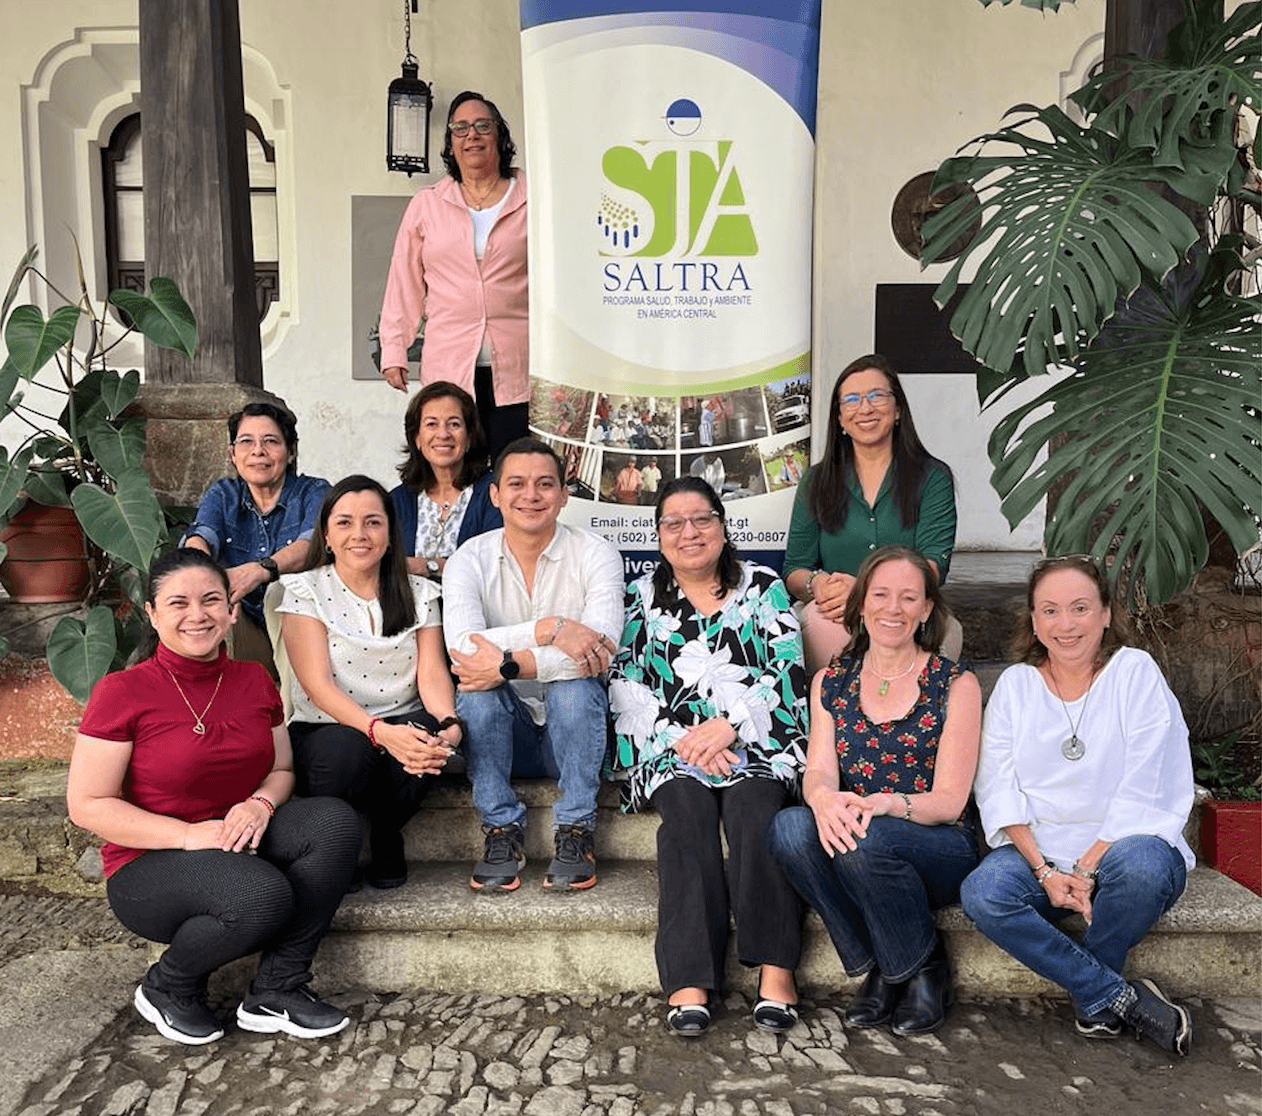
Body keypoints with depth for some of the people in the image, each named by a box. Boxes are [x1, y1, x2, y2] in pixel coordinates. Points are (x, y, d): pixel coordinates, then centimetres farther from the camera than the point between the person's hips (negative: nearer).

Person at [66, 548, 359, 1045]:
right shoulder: (122, 692, -11)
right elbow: (87, 804, -12)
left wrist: (260, 804, -13)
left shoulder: (253, 680, 3)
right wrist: (189, 835, -21)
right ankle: (166, 988, 1)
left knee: (334, 820, -22)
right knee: (263, 896, -33)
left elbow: (282, 770, 11)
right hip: (147, 865, -5)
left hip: (241, 843, 5)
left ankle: (276, 991, -10)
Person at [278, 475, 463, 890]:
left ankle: (387, 838, -2)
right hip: (323, 730, -2)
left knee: (426, 737, -32)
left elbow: (432, 671, -3)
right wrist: (379, 729, -30)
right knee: (349, 748, -36)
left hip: (401, 730, 2)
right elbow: (318, 685, -12)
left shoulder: (419, 594, 10)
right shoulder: (306, 592, 1)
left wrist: (449, 725, -26)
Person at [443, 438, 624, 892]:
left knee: (574, 688, -32)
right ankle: (502, 829, -13)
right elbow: (462, 648, -23)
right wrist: (548, 628, -31)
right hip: (507, 731, 1)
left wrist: (506, 663, -31)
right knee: (476, 689, -28)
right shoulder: (470, 560, -4)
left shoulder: (596, 555, -8)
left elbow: (599, 655, -25)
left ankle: (576, 831, -14)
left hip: (577, 730, -1)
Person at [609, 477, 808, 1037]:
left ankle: (775, 967, -29)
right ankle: (689, 980, -31)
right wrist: (682, 740, -11)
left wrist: (727, 725, -12)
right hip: (672, 745, 0)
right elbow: (627, 688, 3)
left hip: (753, 741, 0)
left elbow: (787, 673, 1)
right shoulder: (641, 596, 12)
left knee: (753, 807, -29)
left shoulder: (764, 586, 10)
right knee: (687, 810, -28)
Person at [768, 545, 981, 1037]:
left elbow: (949, 801, -9)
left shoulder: (955, 684, -2)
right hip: (848, 843, 3)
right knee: (789, 826, -28)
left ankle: (923, 966, -4)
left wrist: (885, 804, -31)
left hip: (940, 851, -2)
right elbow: (818, 770, -3)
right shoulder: (830, 682, 8)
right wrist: (825, 798, -30)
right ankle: (876, 967, -8)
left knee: (867, 841, -34)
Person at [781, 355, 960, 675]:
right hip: (833, 627, 1)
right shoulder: (816, 482, 14)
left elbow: (934, 565, -5)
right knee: (819, 617, -34)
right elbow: (794, 569, 9)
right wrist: (816, 585, -17)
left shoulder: (933, 477, 8)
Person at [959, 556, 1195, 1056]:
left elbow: (1141, 790, -8)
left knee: (1139, 864, -36)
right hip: (1038, 851, 2)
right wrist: (1045, 870, -14)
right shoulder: (1014, 684, 7)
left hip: (1122, 846, -2)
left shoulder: (1136, 672, -1)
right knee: (982, 894, -27)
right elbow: (998, 789, 0)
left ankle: (1093, 996, -8)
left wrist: (1086, 869, -17)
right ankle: (1123, 997, -12)